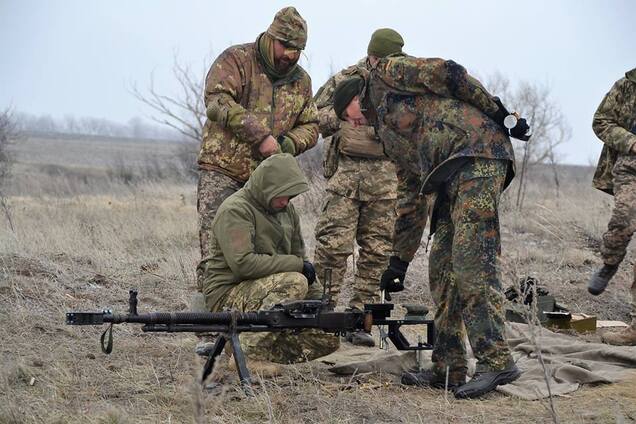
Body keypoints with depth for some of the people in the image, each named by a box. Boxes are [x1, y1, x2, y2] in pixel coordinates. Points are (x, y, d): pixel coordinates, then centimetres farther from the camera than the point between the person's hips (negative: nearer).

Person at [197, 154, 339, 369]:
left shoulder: (286, 210, 12)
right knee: (294, 282, -33)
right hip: (227, 296, -8)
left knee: (328, 337, -5)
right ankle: (249, 354, -27)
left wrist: (319, 301, 6)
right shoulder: (235, 210, -15)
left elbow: (300, 257, 19)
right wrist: (296, 264, -21)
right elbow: (243, 263, -28)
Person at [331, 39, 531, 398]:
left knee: (473, 262, -15)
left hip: (478, 154, -9)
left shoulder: (386, 74, 9)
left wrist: (499, 114, -9)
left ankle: (497, 361, -18)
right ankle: (448, 368, 10)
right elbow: (411, 203, 31)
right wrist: (399, 262, 29)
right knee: (443, 270, 8)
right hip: (452, 178, 10)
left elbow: (449, 74, -4)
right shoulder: (390, 136, 31)